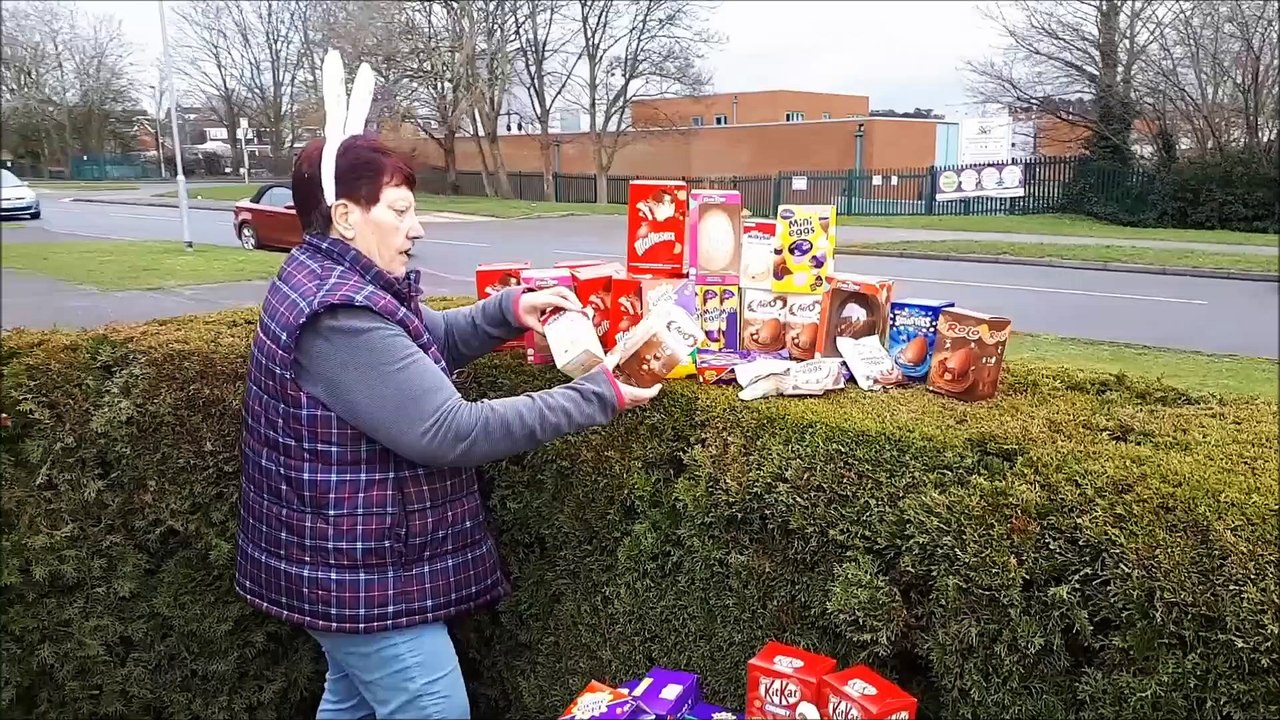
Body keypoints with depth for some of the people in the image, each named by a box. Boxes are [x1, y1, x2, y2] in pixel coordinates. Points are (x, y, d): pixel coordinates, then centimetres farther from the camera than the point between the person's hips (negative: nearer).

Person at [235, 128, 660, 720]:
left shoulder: (327, 279, 7)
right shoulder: (340, 316, -28)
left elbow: (429, 341, 17)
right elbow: (450, 432, -31)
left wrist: (510, 310, -3)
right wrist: (597, 396, -27)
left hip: (345, 559, 11)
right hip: (361, 573, -11)